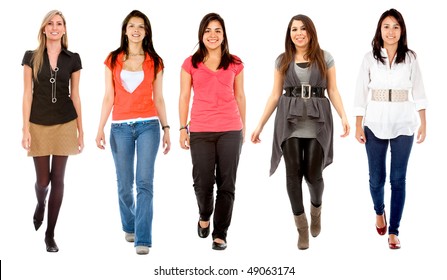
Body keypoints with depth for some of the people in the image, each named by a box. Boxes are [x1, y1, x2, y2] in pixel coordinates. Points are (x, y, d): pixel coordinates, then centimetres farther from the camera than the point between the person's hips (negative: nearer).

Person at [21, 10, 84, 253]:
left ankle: (50, 233, 12)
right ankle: (40, 204, 40)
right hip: (39, 125, -1)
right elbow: (27, 94, -1)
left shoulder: (72, 59, 4)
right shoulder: (31, 57, 1)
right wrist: (25, 129, -7)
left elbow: (75, 95, 7)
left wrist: (80, 129, 6)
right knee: (43, 179, 2)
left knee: (58, 179, 1)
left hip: (65, 125, 1)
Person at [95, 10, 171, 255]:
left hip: (148, 125, -1)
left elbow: (158, 98, 9)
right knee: (124, 185, 7)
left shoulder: (154, 62, 7)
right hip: (120, 127, 1)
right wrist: (100, 128, -1)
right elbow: (109, 97, 6)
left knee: (145, 182, -9)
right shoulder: (113, 60, 7)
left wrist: (166, 128, 5)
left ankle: (143, 239, -9)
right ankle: (129, 227, 31)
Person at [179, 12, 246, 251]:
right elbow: (184, 97, 6)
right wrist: (182, 128, 2)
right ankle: (204, 216, 32)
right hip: (200, 131, 0)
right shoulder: (191, 64, 5)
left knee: (226, 183, 0)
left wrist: (243, 127, 11)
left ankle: (220, 234, 10)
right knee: (203, 182, 1)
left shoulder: (235, 64, 7)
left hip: (230, 130, 1)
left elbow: (240, 96, 11)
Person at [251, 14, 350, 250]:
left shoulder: (325, 58, 6)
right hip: (289, 121, 1)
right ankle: (302, 228, 11)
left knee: (313, 174, 0)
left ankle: (316, 209, 34)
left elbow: (333, 91, 4)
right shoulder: (282, 61, 9)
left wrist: (343, 116, -12)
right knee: (293, 173, -2)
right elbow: (275, 95, 10)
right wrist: (260, 125, 6)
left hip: (317, 121, -1)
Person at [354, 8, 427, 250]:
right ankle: (379, 212, 39)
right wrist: (358, 126, -1)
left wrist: (423, 123, 0)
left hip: (403, 125, 0)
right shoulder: (370, 58, 0)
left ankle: (394, 231, 8)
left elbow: (418, 92, 4)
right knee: (376, 177, 8)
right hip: (375, 125, 0)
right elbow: (361, 93, 2)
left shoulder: (410, 58, 2)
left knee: (398, 179, -1)